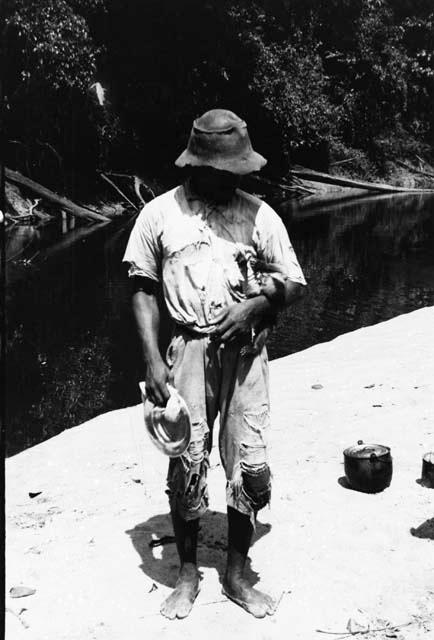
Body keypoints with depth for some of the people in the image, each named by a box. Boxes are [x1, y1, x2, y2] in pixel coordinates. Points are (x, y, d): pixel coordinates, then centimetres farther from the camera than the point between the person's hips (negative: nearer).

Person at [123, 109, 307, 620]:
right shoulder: (160, 213, 3)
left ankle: (236, 575, 21)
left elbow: (293, 284, 9)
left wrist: (254, 305, -11)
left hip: (245, 348, 1)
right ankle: (187, 575, 20)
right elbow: (143, 289, 5)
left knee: (250, 466, -1)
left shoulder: (258, 213, 5)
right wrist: (152, 359, -4)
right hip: (190, 347, -1)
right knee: (187, 462, -2)